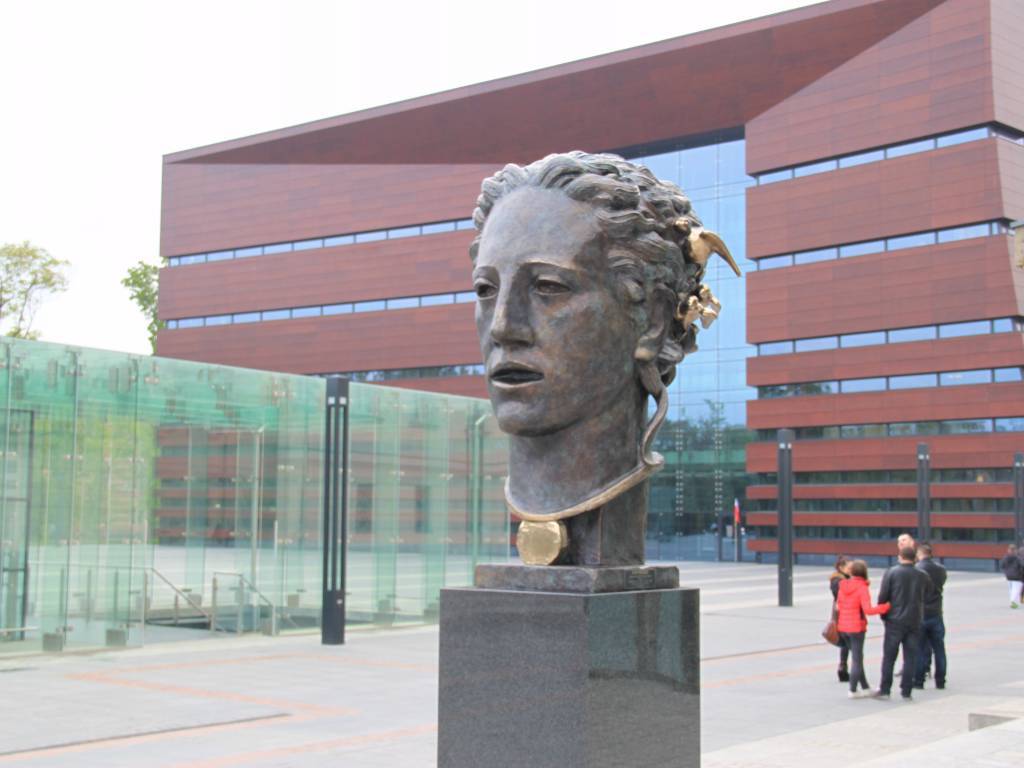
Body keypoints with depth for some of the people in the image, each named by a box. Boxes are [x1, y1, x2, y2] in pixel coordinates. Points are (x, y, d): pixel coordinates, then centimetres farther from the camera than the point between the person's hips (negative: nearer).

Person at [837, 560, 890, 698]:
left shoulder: (842, 585, 5)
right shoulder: (862, 588, -14)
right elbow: (867, 610, -22)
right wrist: (886, 607, -17)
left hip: (842, 627, 6)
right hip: (856, 628, -6)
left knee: (856, 657, 16)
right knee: (857, 659, 3)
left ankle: (865, 688, 22)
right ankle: (853, 690, 4)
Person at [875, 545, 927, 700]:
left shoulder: (891, 573, -6)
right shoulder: (922, 576, 3)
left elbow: (883, 596, -7)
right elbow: (924, 598, 7)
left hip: (895, 621, -2)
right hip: (915, 622, 2)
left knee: (889, 657, 6)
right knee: (910, 658, 7)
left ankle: (884, 690, 8)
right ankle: (906, 692, 6)